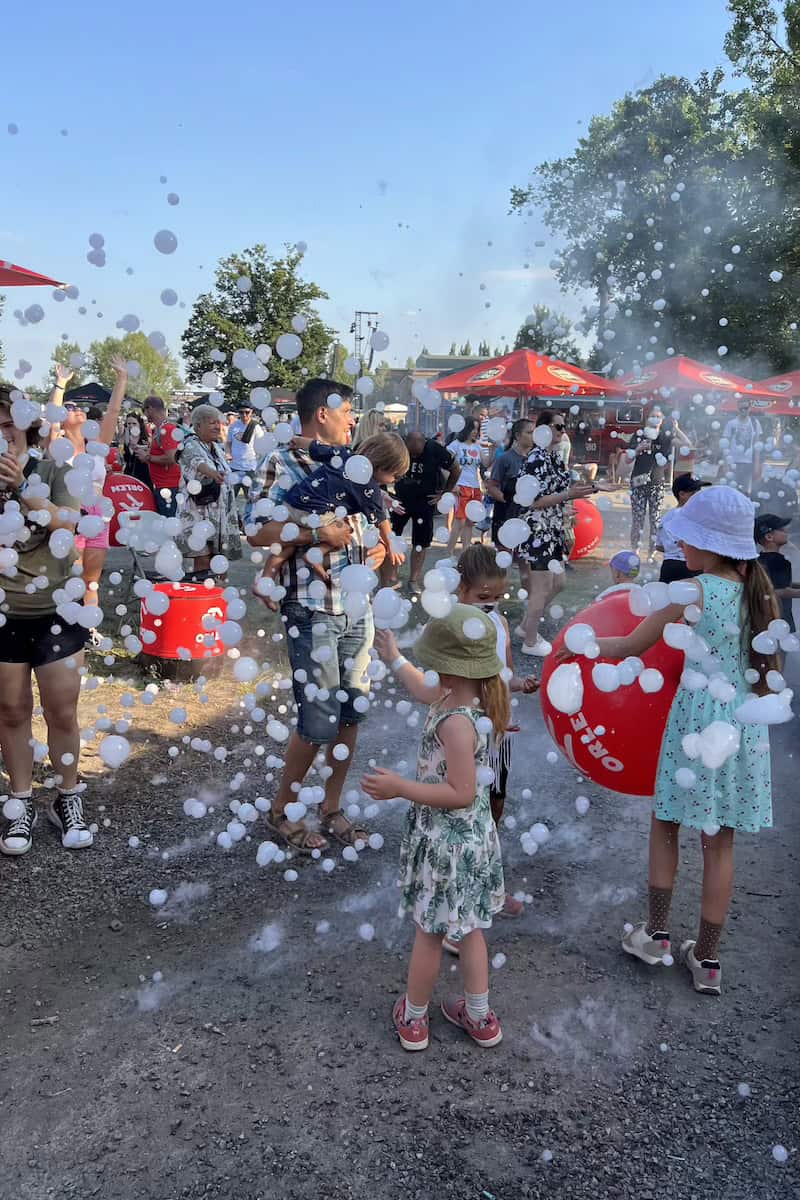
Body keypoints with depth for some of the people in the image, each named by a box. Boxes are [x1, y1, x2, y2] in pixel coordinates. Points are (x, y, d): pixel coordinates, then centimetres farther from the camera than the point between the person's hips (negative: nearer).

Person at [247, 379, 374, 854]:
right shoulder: (282, 464, -9)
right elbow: (257, 532, -18)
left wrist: (378, 549, 10)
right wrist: (319, 533, -20)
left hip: (357, 606, 7)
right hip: (313, 610, -7)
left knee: (352, 712, 12)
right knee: (319, 721, -3)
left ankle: (332, 809, 27)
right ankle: (283, 811, 19)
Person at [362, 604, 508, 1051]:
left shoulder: (456, 722, -29)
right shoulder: (467, 698, -2)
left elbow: (461, 793, -28)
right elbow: (426, 692, 20)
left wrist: (400, 788, -26)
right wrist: (395, 659, 32)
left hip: (447, 842, -8)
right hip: (472, 836, 9)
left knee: (430, 932, 11)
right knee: (467, 927, 22)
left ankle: (413, 1019, 31)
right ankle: (479, 1016, 36)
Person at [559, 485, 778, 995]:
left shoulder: (691, 592, -15)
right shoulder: (760, 591, 0)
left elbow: (631, 646, -6)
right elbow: (768, 669, 10)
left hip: (698, 720, -4)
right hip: (746, 725, 5)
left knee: (666, 824, 16)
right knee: (720, 842, 12)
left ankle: (656, 934, 25)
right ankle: (707, 959, 22)